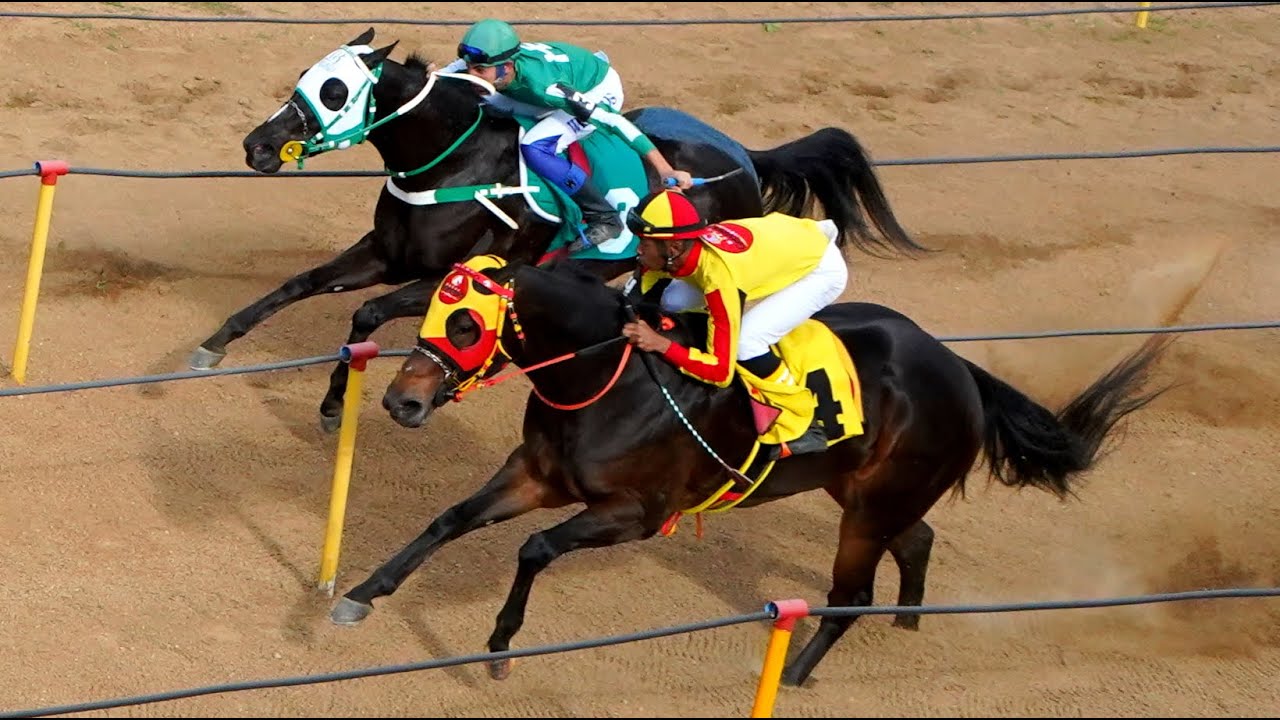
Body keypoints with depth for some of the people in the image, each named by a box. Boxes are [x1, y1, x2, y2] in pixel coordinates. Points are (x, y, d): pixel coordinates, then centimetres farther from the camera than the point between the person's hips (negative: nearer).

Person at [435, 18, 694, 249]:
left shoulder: (540, 84, -40)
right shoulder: (491, 61, -23)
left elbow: (613, 120, -39)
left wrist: (664, 169, -42)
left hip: (600, 91, -8)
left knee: (534, 147, -30)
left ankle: (606, 219, -16)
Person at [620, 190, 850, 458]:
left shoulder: (718, 276, -38)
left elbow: (721, 371, -34)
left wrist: (661, 344, -39)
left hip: (823, 268, -8)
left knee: (745, 342, -27)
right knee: (674, 303, -3)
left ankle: (804, 430, -9)